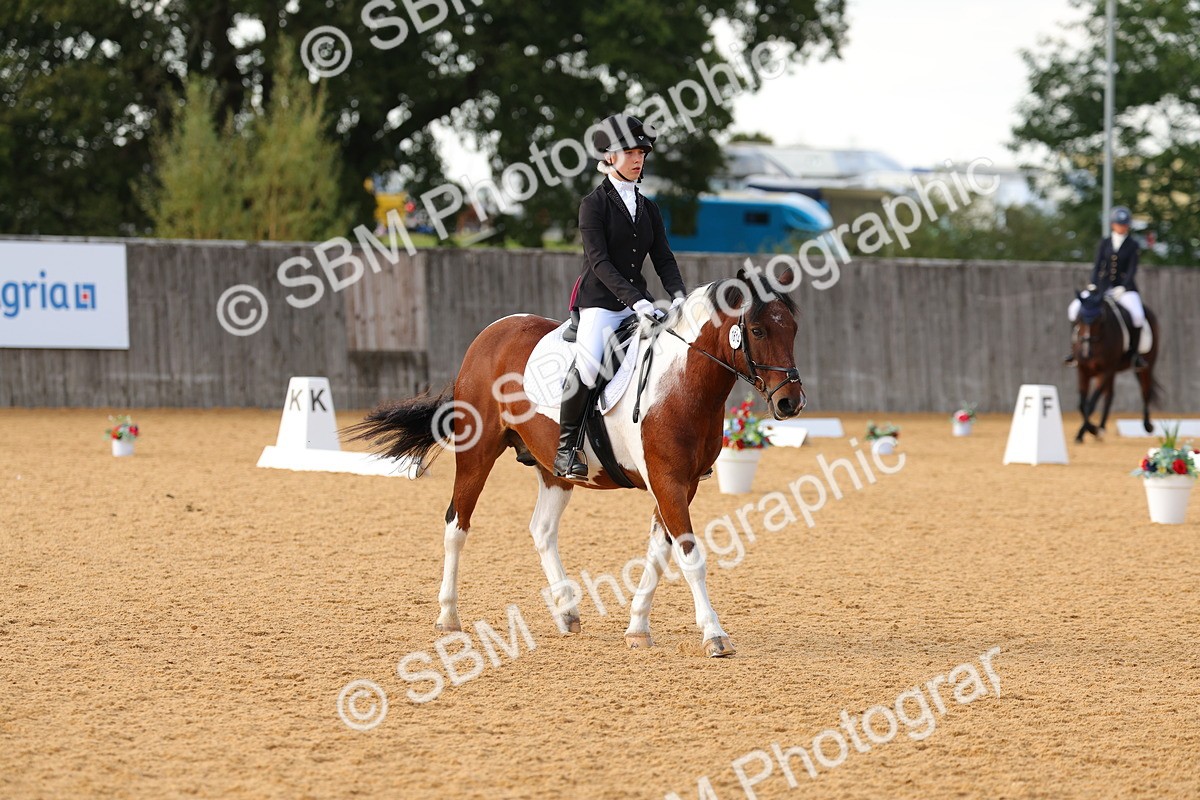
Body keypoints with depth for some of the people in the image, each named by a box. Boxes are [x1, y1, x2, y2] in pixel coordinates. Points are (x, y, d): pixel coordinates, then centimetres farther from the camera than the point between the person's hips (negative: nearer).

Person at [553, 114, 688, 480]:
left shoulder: (649, 209, 15)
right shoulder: (594, 204, -4)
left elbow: (663, 258, 11)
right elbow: (599, 261, -14)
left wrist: (678, 295, -9)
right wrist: (635, 300, -24)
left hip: (638, 302, 6)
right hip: (599, 302, -6)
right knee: (587, 364, -31)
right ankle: (567, 444, -14)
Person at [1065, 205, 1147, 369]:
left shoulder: (1133, 245, 3)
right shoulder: (1104, 243, 10)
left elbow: (1132, 269, -5)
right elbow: (1098, 265, 5)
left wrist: (1123, 287, -19)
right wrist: (1093, 284, -11)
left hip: (1124, 288, -2)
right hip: (1102, 286, 2)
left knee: (1137, 316, -31)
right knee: (1075, 309, -19)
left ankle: (1134, 351, -11)